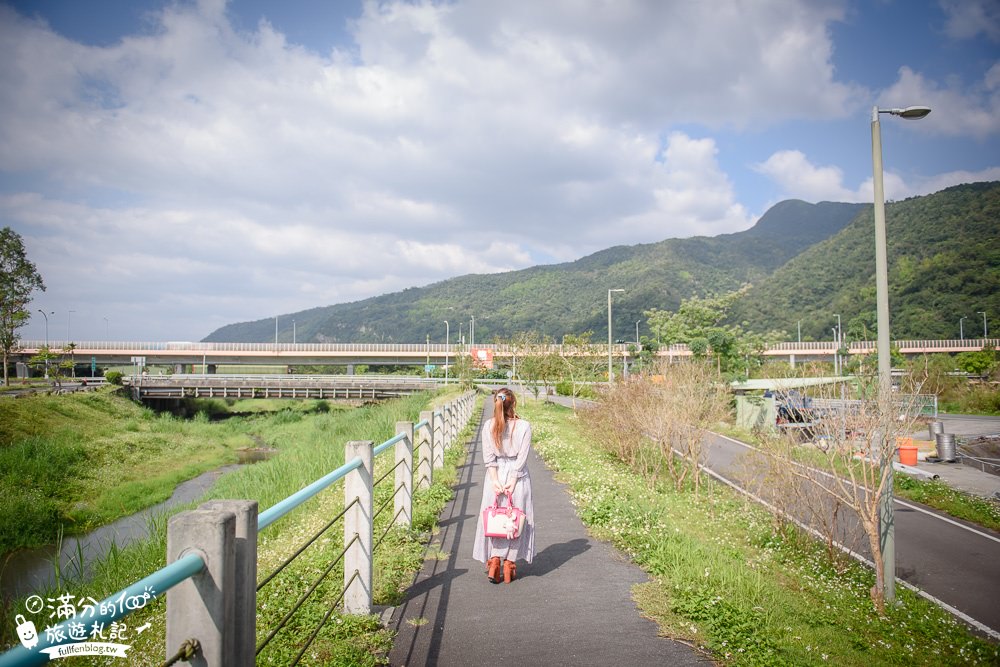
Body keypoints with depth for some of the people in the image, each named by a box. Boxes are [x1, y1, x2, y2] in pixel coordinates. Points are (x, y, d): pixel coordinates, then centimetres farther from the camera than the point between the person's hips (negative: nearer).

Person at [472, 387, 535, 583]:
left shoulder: (488, 426, -4)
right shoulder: (524, 426, -9)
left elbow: (488, 457, -6)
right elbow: (522, 458, -11)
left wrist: (495, 480, -6)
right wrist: (512, 482, -9)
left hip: (495, 476, 1)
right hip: (518, 477, -1)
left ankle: (494, 562, 6)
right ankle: (508, 566, 14)